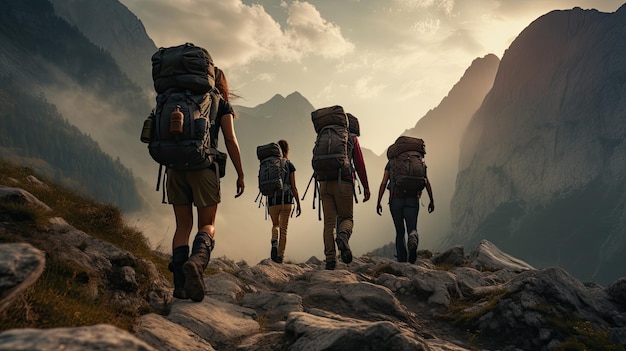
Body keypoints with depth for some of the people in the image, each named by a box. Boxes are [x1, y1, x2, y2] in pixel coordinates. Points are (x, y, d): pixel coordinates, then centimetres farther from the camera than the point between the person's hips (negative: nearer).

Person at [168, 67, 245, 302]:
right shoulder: (221, 104, 9)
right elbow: (230, 140, 2)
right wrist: (240, 174, 5)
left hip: (176, 166, 3)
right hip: (204, 166, -3)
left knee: (183, 225, 8)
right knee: (207, 225, 4)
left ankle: (180, 284, 0)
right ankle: (198, 259, -28)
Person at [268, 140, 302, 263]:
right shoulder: (289, 165, -1)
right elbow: (293, 187, -4)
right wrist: (298, 204, 2)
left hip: (272, 200, 1)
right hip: (286, 200, -1)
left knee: (275, 225, 20)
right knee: (283, 229, 8)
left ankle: (274, 242, -10)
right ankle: (280, 256, 4)